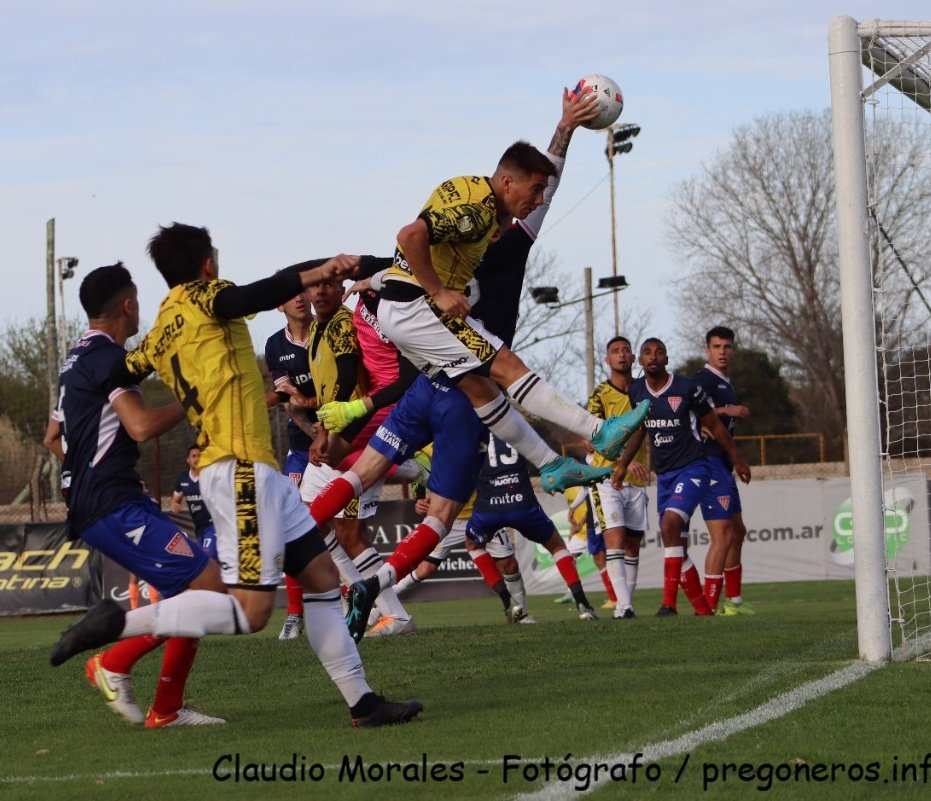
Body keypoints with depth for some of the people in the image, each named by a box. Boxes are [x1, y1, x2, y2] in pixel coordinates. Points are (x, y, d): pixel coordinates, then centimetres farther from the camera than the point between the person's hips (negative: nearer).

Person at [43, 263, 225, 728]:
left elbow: (53, 438, 30)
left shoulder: (76, 359, 20)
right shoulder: (107, 356, -10)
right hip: (114, 506, -11)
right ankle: (115, 662, -10)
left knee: (188, 593, 10)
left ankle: (168, 709, 6)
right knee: (207, 583, -16)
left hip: (90, 502, 11)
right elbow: (142, 426, -22)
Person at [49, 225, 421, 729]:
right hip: (240, 466, -10)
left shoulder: (158, 336, 19)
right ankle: (121, 623, -13)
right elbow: (243, 300, -24)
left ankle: (361, 702, 10)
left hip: (256, 469, 10)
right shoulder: (200, 297, -3)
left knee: (321, 577, 10)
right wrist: (314, 274, -34)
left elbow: (116, 375, 21)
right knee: (251, 610, -15)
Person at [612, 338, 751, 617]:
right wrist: (623, 464, 13)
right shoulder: (636, 391, 4)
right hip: (664, 474, 6)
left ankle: (669, 602, -23)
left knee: (670, 526, -24)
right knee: (677, 545, 5)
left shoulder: (687, 389, -12)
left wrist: (737, 460, 8)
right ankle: (702, 607, 15)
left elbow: (714, 426, 0)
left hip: (693, 468, -6)